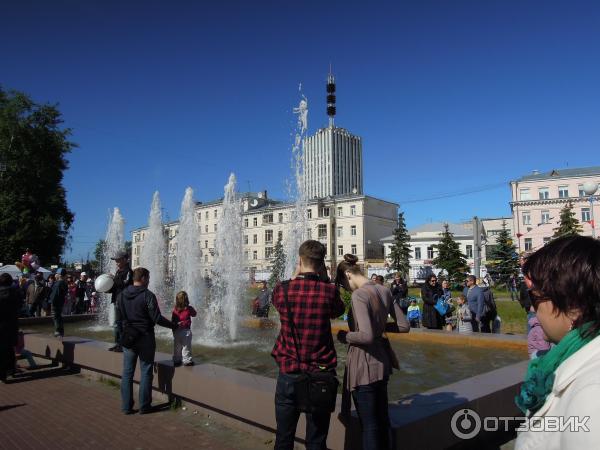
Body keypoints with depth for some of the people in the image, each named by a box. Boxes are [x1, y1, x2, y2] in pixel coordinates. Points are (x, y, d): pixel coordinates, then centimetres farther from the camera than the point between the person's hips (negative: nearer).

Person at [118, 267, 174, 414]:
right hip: (145, 338, -5)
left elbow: (118, 317, 9)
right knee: (146, 372, 6)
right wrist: (173, 325, -6)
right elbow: (157, 318, -17)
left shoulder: (121, 295, 4)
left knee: (127, 372, 11)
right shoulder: (148, 295, -15)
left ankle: (126, 406, 15)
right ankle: (144, 406, 11)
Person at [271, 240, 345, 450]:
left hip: (289, 372, 1)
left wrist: (295, 277, 15)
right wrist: (325, 279, 6)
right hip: (321, 372, 0)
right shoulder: (329, 291, -12)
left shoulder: (282, 289, -9)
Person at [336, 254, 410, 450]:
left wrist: (344, 336, -11)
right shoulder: (384, 290, 4)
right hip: (382, 362, 8)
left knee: (369, 425, 6)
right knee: (382, 419, 22)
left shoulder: (359, 294, -20)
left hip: (365, 366, -8)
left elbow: (366, 336, -28)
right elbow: (404, 326, 8)